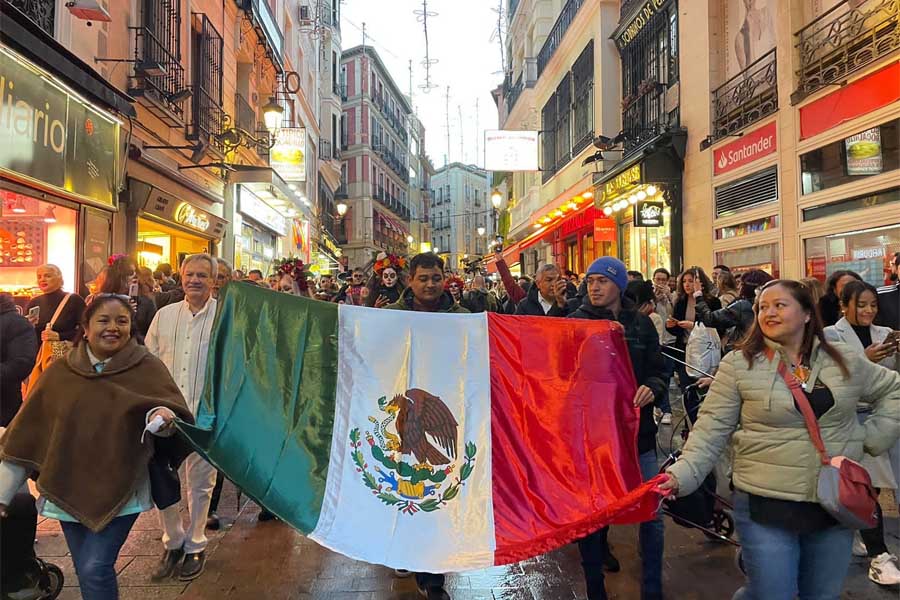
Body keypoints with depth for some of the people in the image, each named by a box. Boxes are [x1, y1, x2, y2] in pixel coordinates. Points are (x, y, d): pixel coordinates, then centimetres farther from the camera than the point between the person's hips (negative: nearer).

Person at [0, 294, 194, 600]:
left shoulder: (147, 368, -6)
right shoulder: (60, 372, 1)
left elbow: (176, 416, -14)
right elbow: (26, 434, 6)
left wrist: (161, 417, -38)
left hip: (120, 491, -3)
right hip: (69, 490, 3)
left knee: (95, 570, -9)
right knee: (86, 573, 12)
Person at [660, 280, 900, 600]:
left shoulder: (846, 362, 3)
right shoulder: (738, 365, -7)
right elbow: (711, 430, -10)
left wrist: (872, 437, 5)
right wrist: (681, 476, -22)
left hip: (835, 504, 4)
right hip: (766, 506, -3)